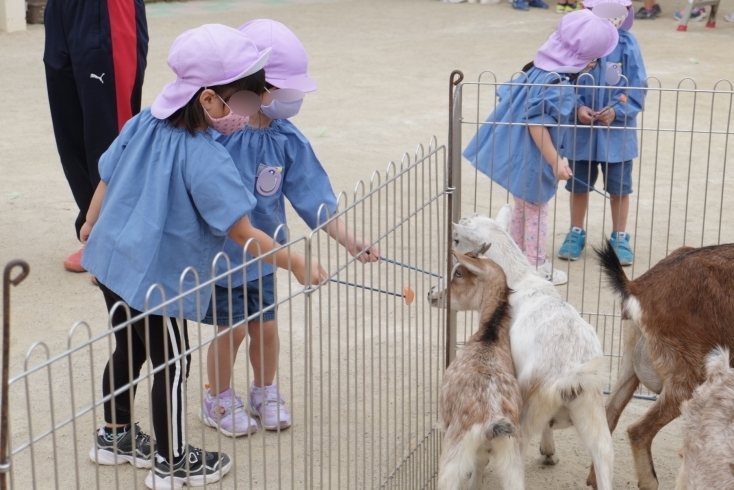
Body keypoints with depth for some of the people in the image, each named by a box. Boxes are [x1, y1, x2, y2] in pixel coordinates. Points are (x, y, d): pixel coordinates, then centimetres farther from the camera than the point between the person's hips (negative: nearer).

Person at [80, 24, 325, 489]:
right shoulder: (206, 160, -25)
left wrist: (92, 224, 27)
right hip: (156, 279, -8)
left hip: (111, 260, 8)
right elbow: (241, 232, -23)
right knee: (171, 367, 9)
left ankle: (115, 436, 42)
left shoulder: (142, 124, -3)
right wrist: (296, 263, -14)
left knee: (129, 350, 25)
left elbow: (106, 178, 9)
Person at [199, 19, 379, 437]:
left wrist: (349, 239, -20)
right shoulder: (217, 132, -25)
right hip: (220, 251, -4)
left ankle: (266, 393, 39)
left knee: (265, 325, 15)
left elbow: (313, 197, -11)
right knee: (232, 328, 7)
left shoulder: (287, 140, -11)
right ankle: (219, 400, 31)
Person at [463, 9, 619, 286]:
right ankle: (536, 268, 20)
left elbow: (507, 97, 9)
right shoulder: (559, 88, -25)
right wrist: (555, 162, -28)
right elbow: (537, 124, -30)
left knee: (522, 208, 24)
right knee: (536, 212, 8)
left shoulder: (537, 70, 0)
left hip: (515, 153, 9)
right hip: (531, 160, -9)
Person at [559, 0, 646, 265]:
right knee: (578, 184, 16)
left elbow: (637, 88, -7)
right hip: (582, 130, 1)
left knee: (620, 186, 12)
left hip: (617, 131, 0)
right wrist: (577, 107, -19)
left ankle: (620, 237, 28)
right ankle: (576, 233, 34)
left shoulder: (627, 45, -11)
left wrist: (617, 110, -19)